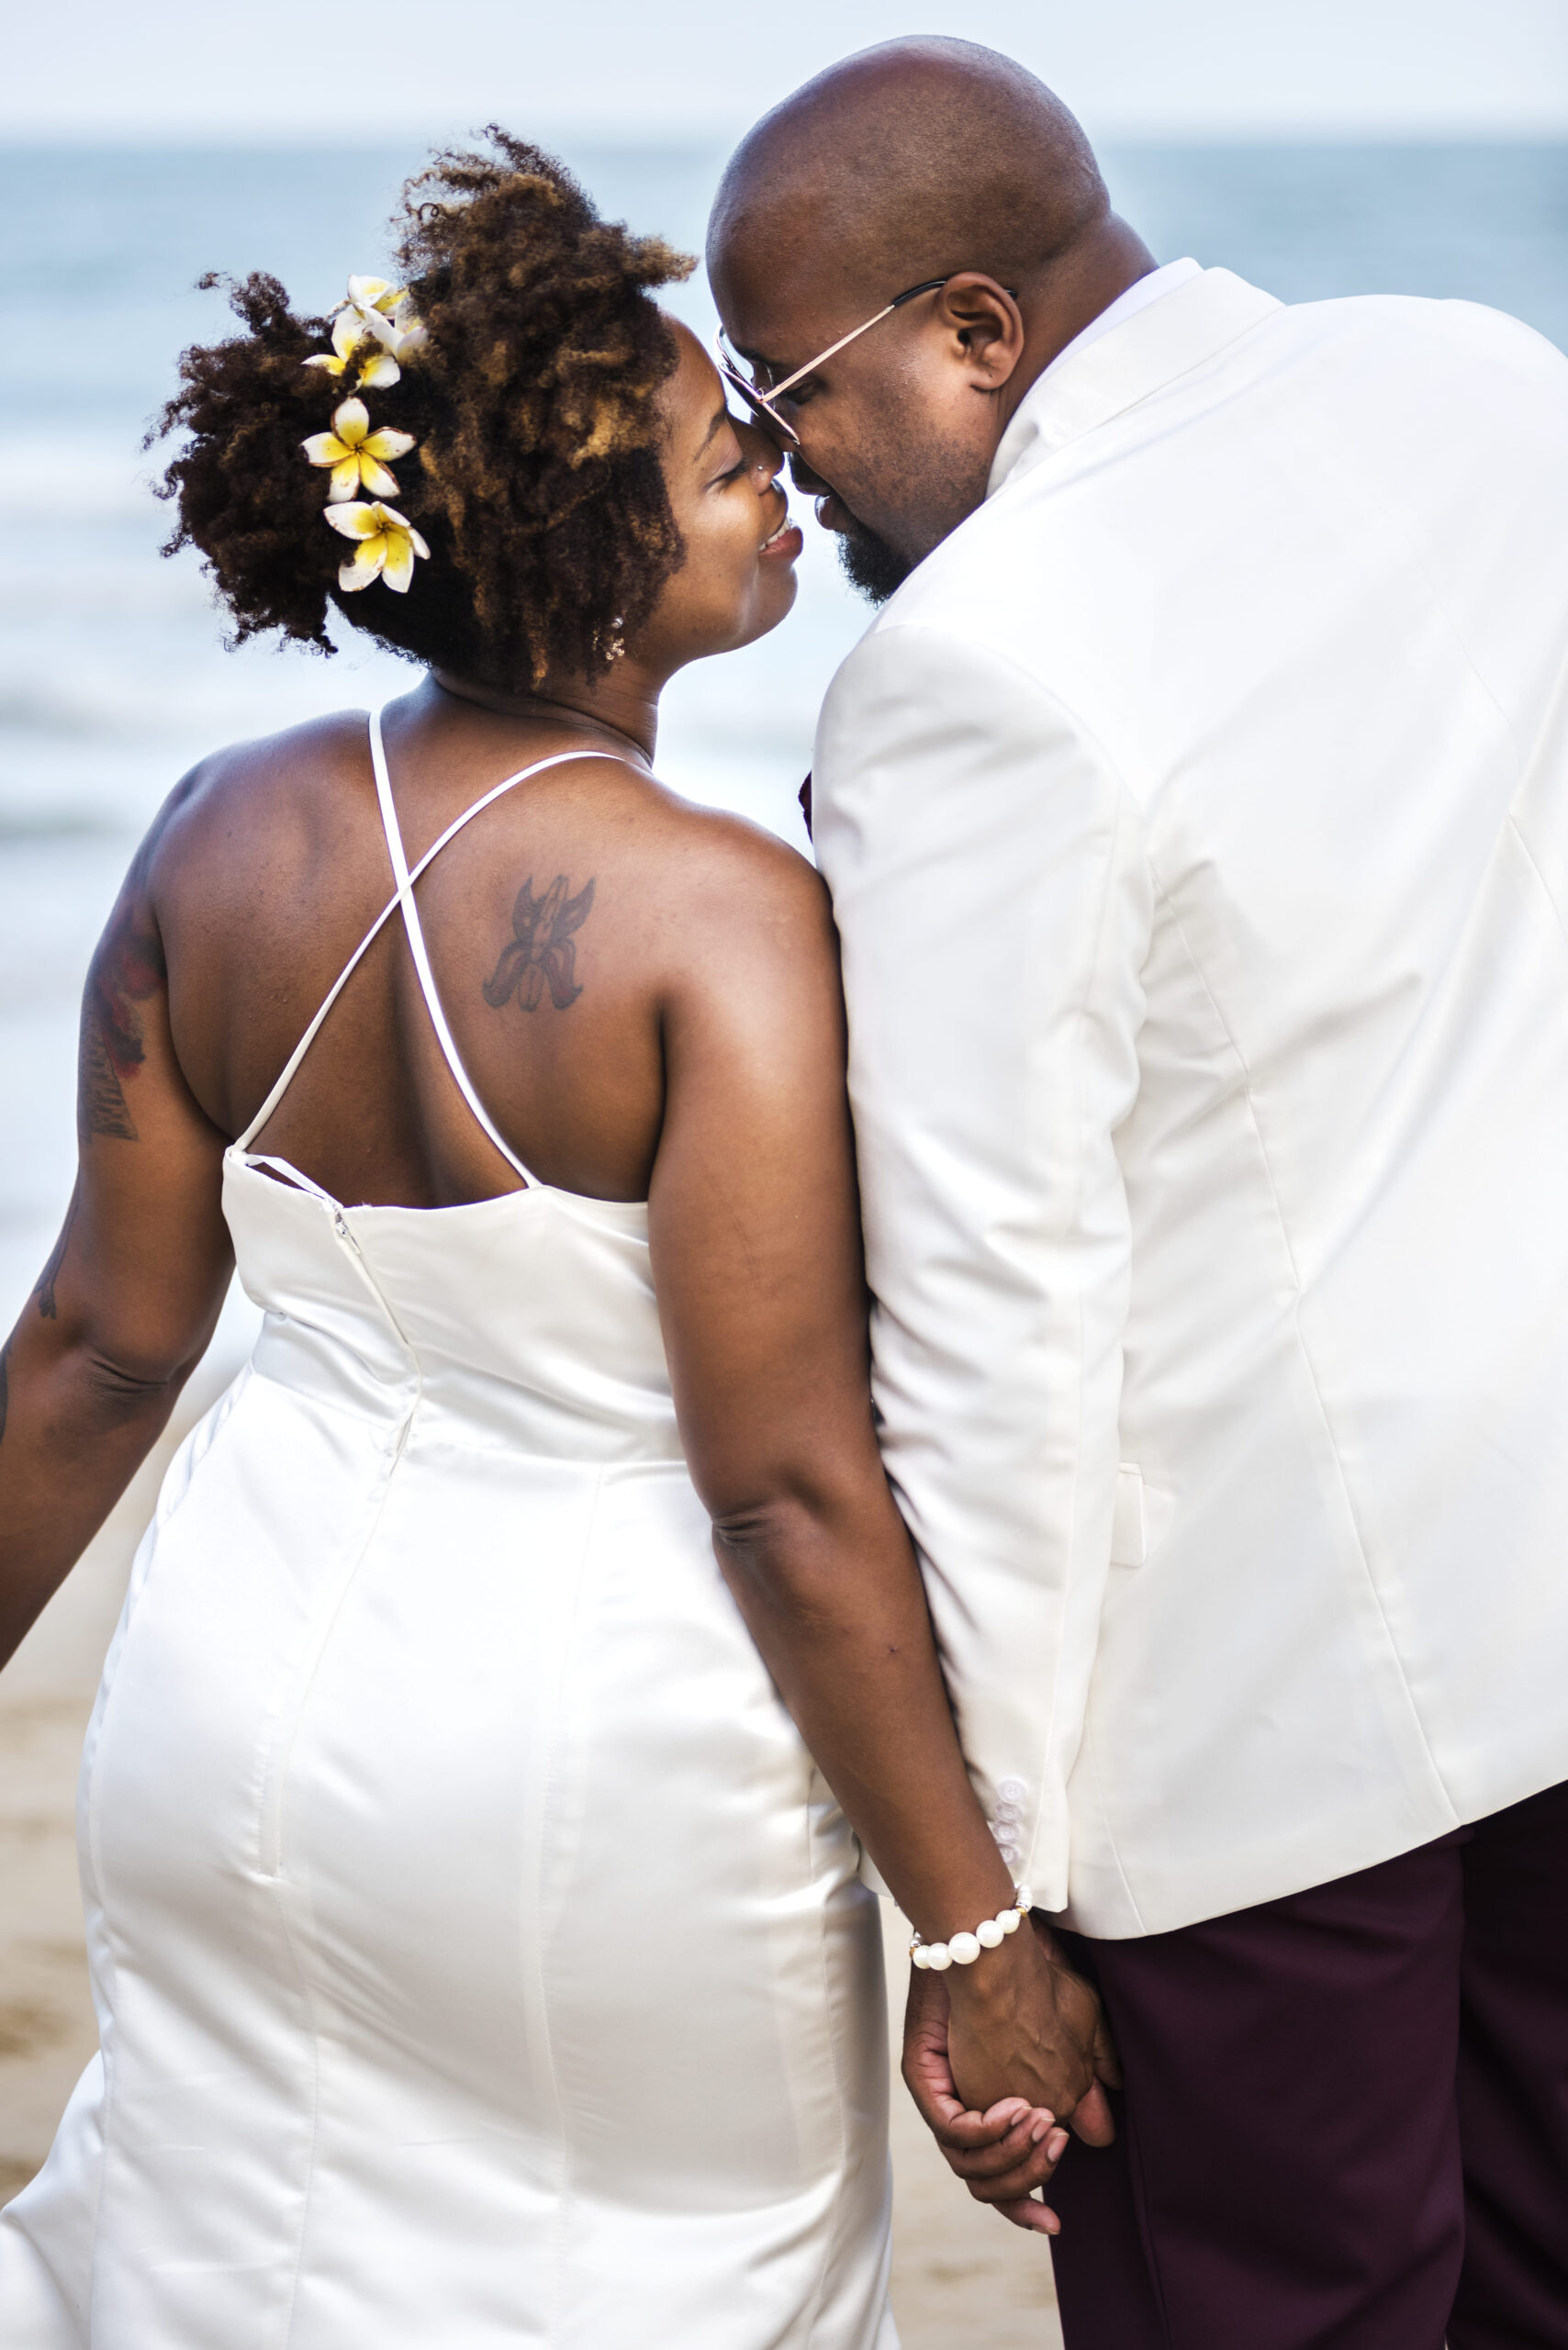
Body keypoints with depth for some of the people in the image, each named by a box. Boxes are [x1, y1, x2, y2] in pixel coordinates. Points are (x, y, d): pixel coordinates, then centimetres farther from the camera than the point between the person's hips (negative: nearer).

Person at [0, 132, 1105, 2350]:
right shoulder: (720, 914, -22)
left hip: (246, 1690, 5)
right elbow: (789, 1490, -22)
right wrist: (983, 1931, -13)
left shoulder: (222, 837, -5)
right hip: (603, 1753, -5)